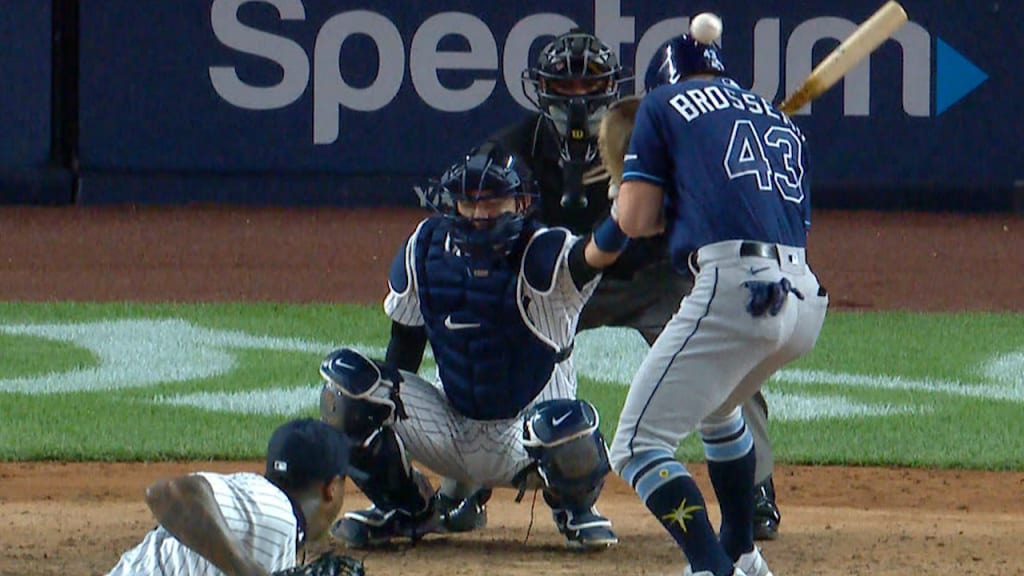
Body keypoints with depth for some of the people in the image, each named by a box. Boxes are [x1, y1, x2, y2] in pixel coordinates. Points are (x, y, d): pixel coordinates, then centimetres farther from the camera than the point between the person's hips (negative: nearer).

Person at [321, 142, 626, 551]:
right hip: (452, 436, 4)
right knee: (345, 377, -15)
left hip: (523, 441, -4)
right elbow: (404, 346, 6)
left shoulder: (543, 257, -18)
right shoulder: (426, 249, -3)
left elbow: (597, 254, -41)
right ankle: (405, 507, 9)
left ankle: (575, 509, 2)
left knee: (565, 425, -40)